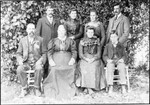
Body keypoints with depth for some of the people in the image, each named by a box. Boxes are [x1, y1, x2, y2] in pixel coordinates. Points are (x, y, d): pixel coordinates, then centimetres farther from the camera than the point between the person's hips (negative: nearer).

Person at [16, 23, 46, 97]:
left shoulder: (40, 40, 4)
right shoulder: (22, 40, 9)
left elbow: (44, 53, 4)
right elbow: (18, 53, 12)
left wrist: (41, 60, -14)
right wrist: (20, 60, -9)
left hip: (37, 62, -1)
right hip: (26, 62, 2)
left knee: (39, 69, -35)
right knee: (19, 69, -30)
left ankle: (37, 88, -16)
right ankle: (24, 89, -13)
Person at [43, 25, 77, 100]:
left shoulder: (71, 41, 22)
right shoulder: (53, 41, 22)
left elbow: (74, 51, 10)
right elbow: (50, 52, 11)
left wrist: (73, 59, -10)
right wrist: (50, 60, -9)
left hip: (68, 59, 0)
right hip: (56, 60, 0)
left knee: (71, 70, -31)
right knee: (55, 70, -31)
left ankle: (69, 90, -25)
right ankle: (57, 91, -27)